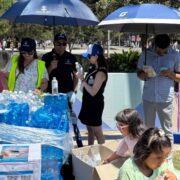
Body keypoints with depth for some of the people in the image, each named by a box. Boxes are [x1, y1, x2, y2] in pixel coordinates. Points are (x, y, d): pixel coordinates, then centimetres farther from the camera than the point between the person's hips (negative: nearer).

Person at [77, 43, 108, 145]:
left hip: (95, 104, -9)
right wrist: (82, 79, 2)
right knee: (90, 130, 17)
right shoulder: (94, 69, 7)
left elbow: (93, 92, -22)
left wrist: (82, 80, -16)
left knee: (97, 131, -2)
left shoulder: (101, 72, -20)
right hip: (89, 103, 9)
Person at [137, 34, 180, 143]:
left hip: (165, 99, -2)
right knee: (149, 128, 16)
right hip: (148, 98, 3)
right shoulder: (146, 54, 0)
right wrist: (144, 74, -14)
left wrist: (169, 73, -18)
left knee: (167, 130, 2)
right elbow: (139, 73, 9)